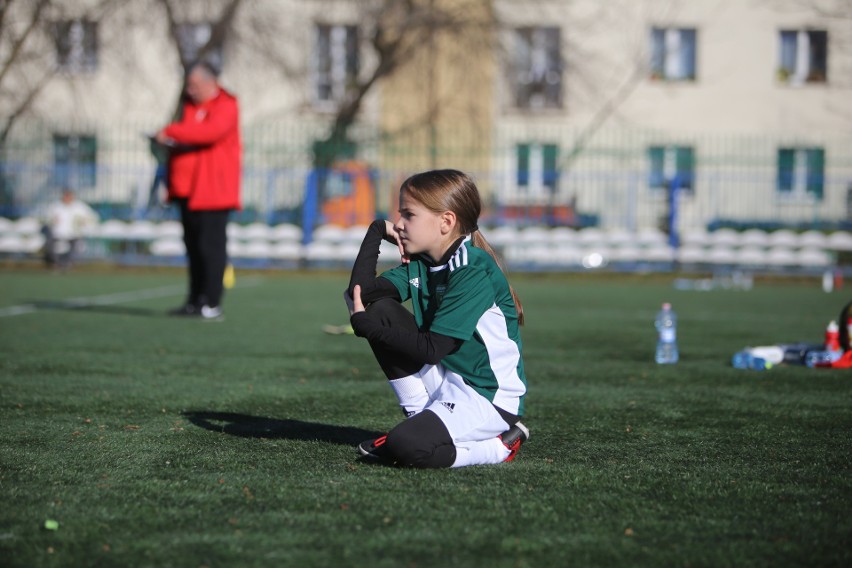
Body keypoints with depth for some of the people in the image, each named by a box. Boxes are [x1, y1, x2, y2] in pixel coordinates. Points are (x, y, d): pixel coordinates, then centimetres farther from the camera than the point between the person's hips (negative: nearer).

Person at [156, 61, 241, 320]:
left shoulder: (225, 106, -8)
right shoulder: (190, 104, 17)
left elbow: (211, 131, -26)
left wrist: (172, 131, -22)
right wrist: (171, 141, 4)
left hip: (212, 189, -8)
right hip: (189, 187, 8)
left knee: (211, 244, -9)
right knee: (193, 244, 10)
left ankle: (212, 303, -8)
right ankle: (195, 301, 15)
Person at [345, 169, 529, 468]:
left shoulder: (474, 272, -19)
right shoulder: (420, 264, 6)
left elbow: (431, 349, -22)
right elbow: (361, 292, -8)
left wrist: (367, 326, -17)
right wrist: (377, 231, -5)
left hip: (490, 396, -9)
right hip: (443, 379, 9)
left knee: (406, 447, -31)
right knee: (380, 309, -4)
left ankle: (501, 444, -5)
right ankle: (421, 420, 4)